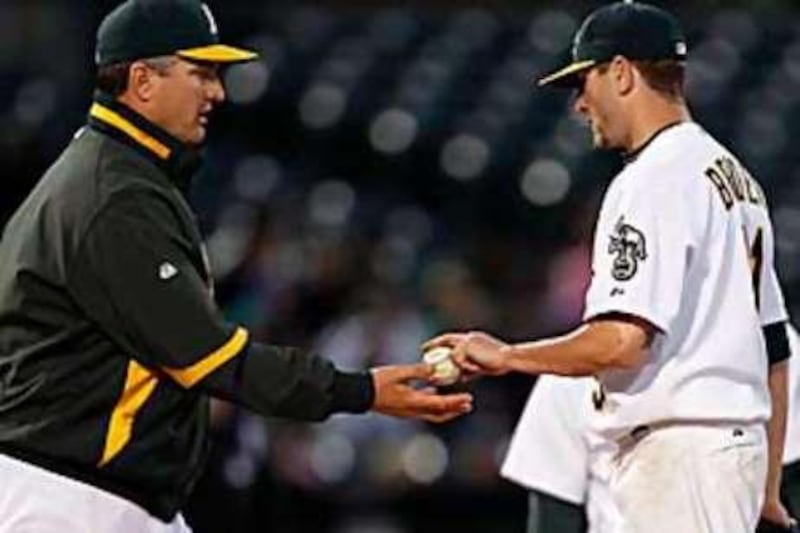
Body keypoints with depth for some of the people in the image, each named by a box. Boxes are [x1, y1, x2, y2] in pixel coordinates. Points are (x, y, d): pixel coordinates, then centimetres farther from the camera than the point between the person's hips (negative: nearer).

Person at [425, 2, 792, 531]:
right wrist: (767, 486, 23)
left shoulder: (652, 180, -12)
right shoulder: (737, 176, 18)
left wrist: (507, 356, -8)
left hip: (679, 444, -10)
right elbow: (774, 347, 20)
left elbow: (621, 340, -22)